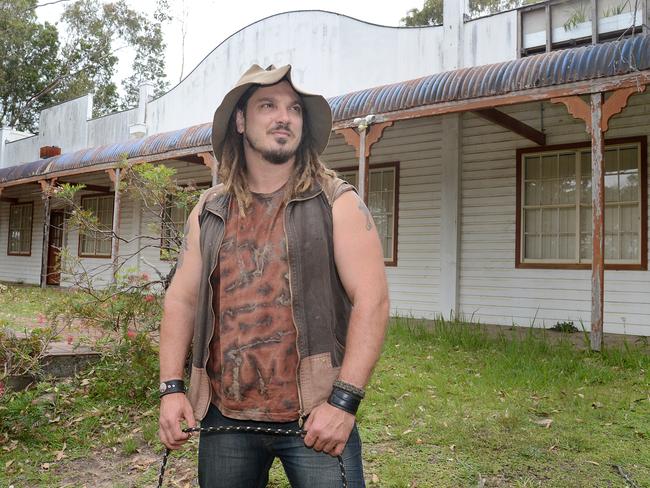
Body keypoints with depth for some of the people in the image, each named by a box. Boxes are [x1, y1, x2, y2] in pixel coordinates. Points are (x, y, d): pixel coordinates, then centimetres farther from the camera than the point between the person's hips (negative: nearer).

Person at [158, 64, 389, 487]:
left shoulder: (337, 204, -3)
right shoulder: (209, 212, 8)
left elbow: (372, 300, -10)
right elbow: (182, 299, 10)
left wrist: (344, 402, -16)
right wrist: (171, 388, 1)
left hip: (315, 417, -3)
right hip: (224, 417, 4)